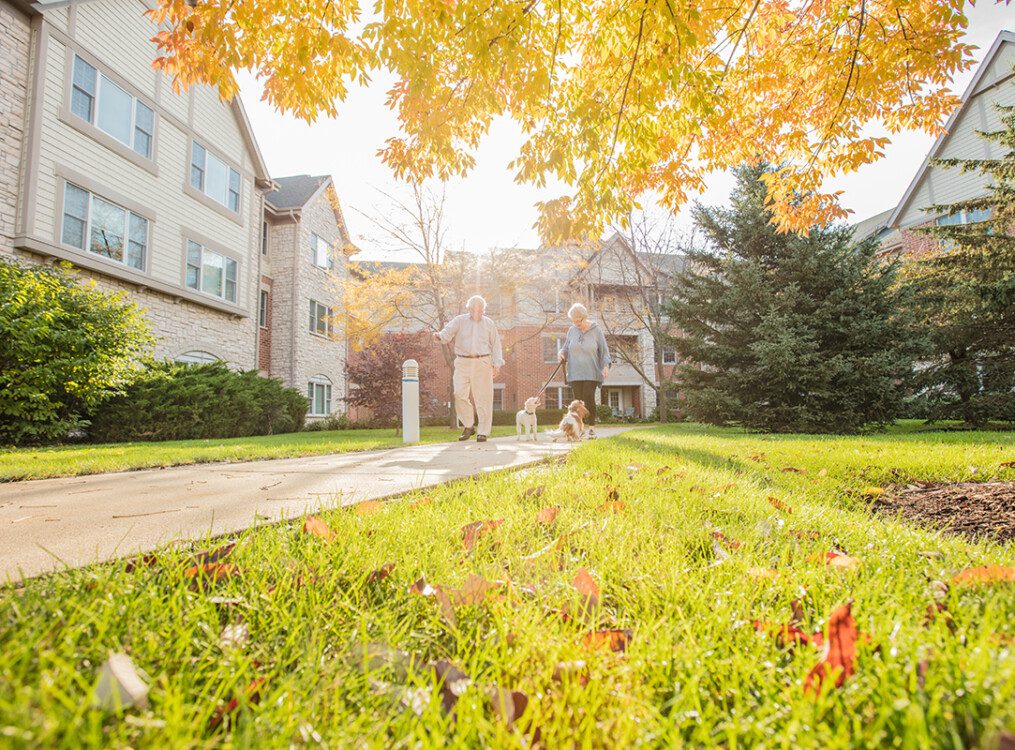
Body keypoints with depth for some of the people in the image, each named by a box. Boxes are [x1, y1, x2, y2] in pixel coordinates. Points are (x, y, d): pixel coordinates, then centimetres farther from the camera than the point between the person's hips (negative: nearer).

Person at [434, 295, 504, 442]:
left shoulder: (489, 324, 13)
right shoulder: (459, 320, 10)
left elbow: (496, 344, 12)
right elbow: (448, 332, -6)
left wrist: (497, 364, 3)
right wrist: (440, 336, -29)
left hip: (482, 363, 0)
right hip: (463, 363, 0)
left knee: (483, 398, -2)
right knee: (459, 394, -10)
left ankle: (483, 432, 7)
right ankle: (468, 426, 9)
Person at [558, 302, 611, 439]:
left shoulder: (596, 330, 0)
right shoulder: (572, 330, 7)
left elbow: (604, 350, 1)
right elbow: (566, 348, 16)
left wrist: (606, 365, -12)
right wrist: (561, 353, -6)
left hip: (591, 373, -2)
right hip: (575, 373, 3)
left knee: (589, 398, -10)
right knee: (578, 400, 0)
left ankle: (591, 428, -1)